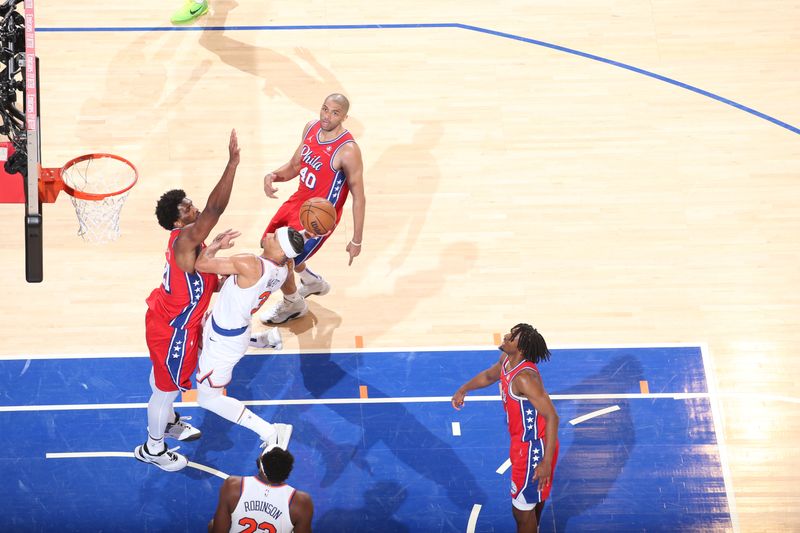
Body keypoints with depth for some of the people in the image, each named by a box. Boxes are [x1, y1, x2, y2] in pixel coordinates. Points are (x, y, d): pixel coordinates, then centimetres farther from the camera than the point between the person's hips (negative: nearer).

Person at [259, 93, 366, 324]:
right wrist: (273, 176, -14)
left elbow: (358, 197, -21)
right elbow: (294, 165, 8)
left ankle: (293, 305, 28)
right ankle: (312, 281, 47)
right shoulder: (311, 128, -6)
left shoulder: (348, 151, -28)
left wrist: (356, 240, -17)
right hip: (298, 201, 8)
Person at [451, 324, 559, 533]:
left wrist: (547, 462, -34)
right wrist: (464, 389, 13)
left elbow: (552, 417, -33)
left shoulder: (524, 377, -33)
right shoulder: (506, 359, -4)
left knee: (522, 509, 3)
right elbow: (489, 375, 23)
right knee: (535, 498, 30)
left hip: (533, 448, -10)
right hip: (524, 442, 10)